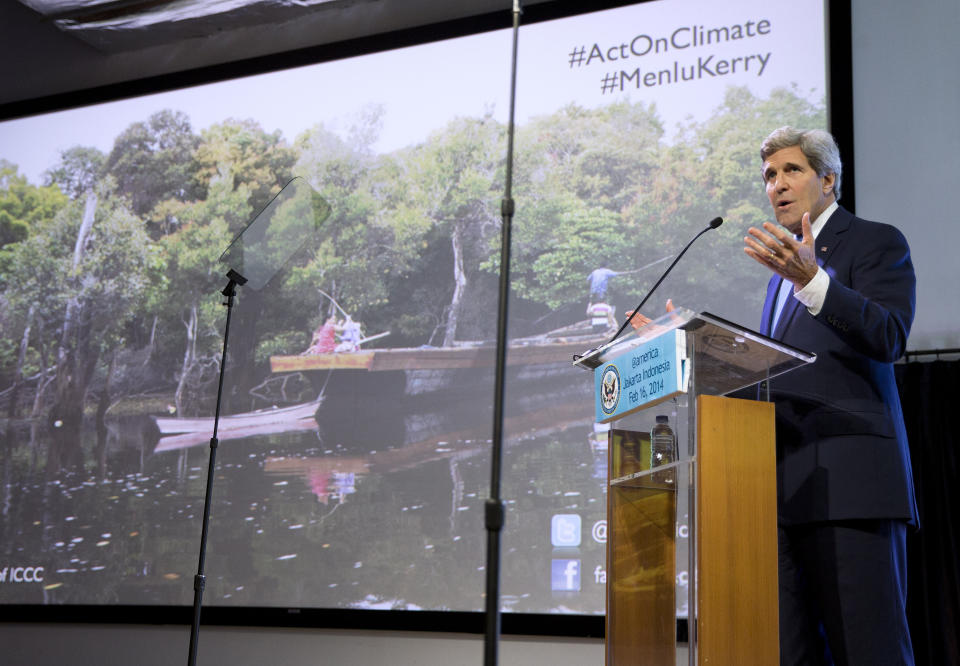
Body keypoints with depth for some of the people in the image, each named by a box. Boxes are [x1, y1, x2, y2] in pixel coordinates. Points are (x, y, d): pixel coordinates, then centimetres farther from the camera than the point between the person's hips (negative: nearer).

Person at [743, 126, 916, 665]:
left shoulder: (877, 242, 3)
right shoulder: (784, 262, 27)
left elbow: (889, 338, -13)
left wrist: (809, 280, -24)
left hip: (847, 474, -7)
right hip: (787, 481, 7)